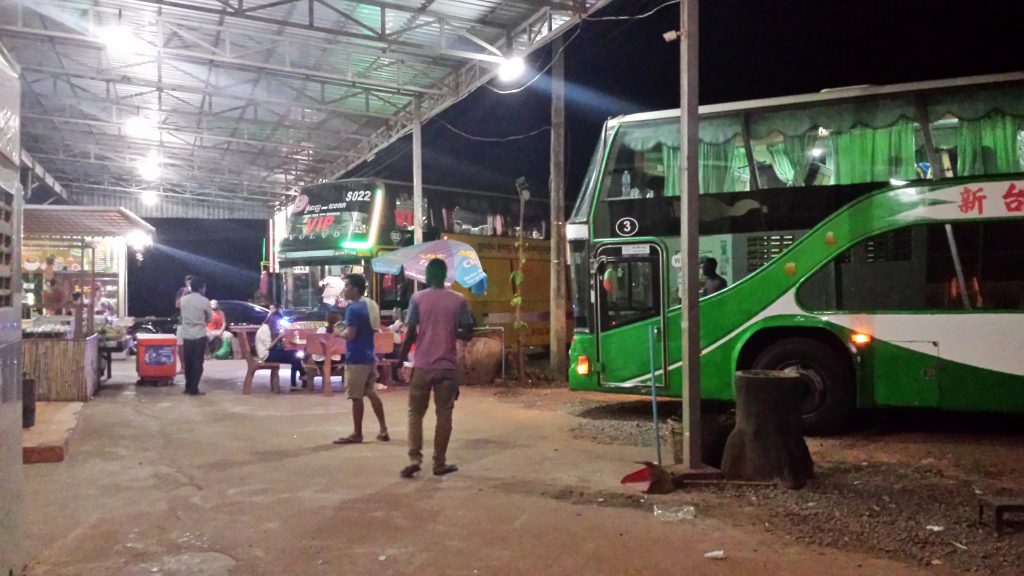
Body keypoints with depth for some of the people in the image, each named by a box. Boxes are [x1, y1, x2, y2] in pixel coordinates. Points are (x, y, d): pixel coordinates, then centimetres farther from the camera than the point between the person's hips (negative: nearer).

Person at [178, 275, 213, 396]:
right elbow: (210, 319, -1)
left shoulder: (183, 299, 0)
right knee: (197, 363, 1)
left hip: (186, 335, 4)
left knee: (188, 362, 14)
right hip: (200, 336, -4)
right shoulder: (204, 301, -11)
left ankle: (188, 387, 20)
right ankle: (193, 390, -1)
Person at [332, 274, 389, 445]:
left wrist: (339, 333, -4)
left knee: (356, 397, 0)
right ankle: (383, 430, 16)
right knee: (371, 393, 14)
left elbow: (350, 334, -24)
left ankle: (357, 434, 8)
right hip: (369, 356, 9)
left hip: (356, 358, -9)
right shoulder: (368, 305, 12)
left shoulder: (352, 309, -16)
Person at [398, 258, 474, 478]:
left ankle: (414, 459, 0)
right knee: (444, 414, 9)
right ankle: (439, 463, 13)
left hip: (422, 366, -1)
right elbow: (467, 334, 0)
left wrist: (400, 359, 3)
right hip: (447, 366, 1)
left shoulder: (418, 298, -4)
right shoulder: (458, 300, 0)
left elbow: (410, 334, -7)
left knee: (415, 413, 10)